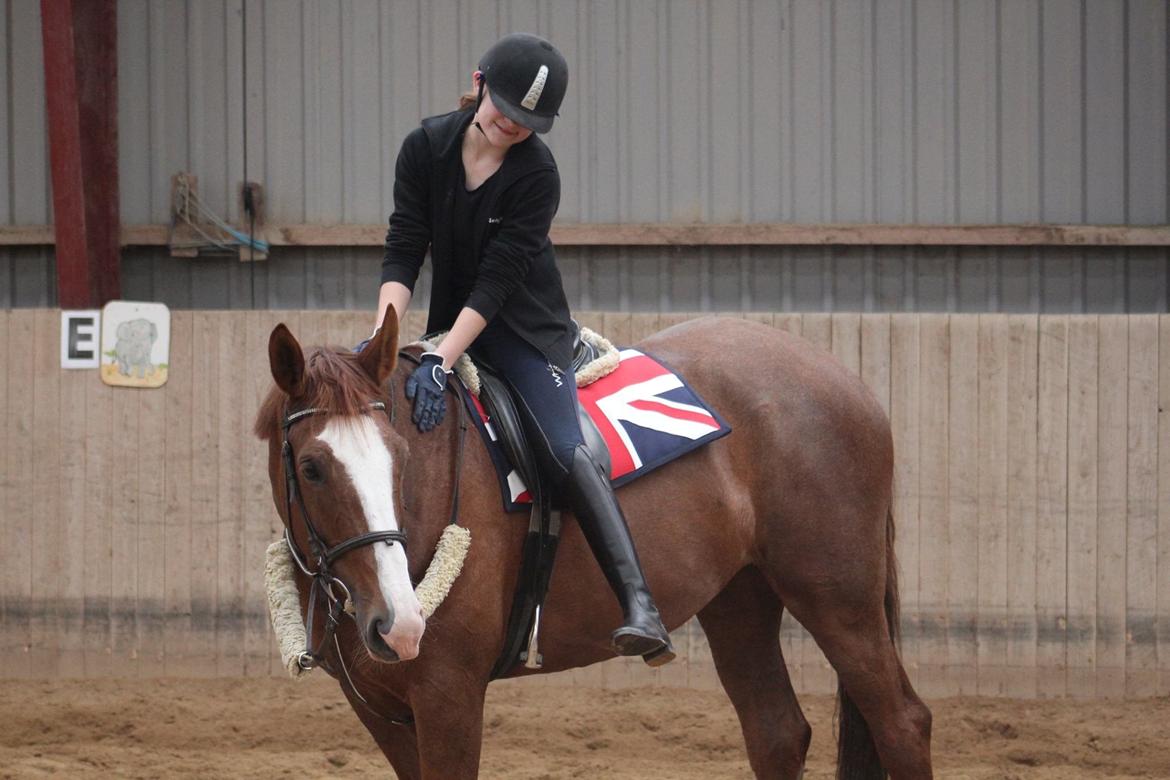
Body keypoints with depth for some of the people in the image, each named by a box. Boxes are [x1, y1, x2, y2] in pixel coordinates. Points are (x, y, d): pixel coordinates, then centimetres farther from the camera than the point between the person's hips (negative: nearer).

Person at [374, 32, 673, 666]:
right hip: (450, 323, 6)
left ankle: (640, 607, -37)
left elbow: (496, 281, -22)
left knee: (563, 451, -25)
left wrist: (440, 363, -32)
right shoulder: (427, 148, -6)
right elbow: (402, 253, -9)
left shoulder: (536, 174, -17)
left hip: (525, 328, -6)